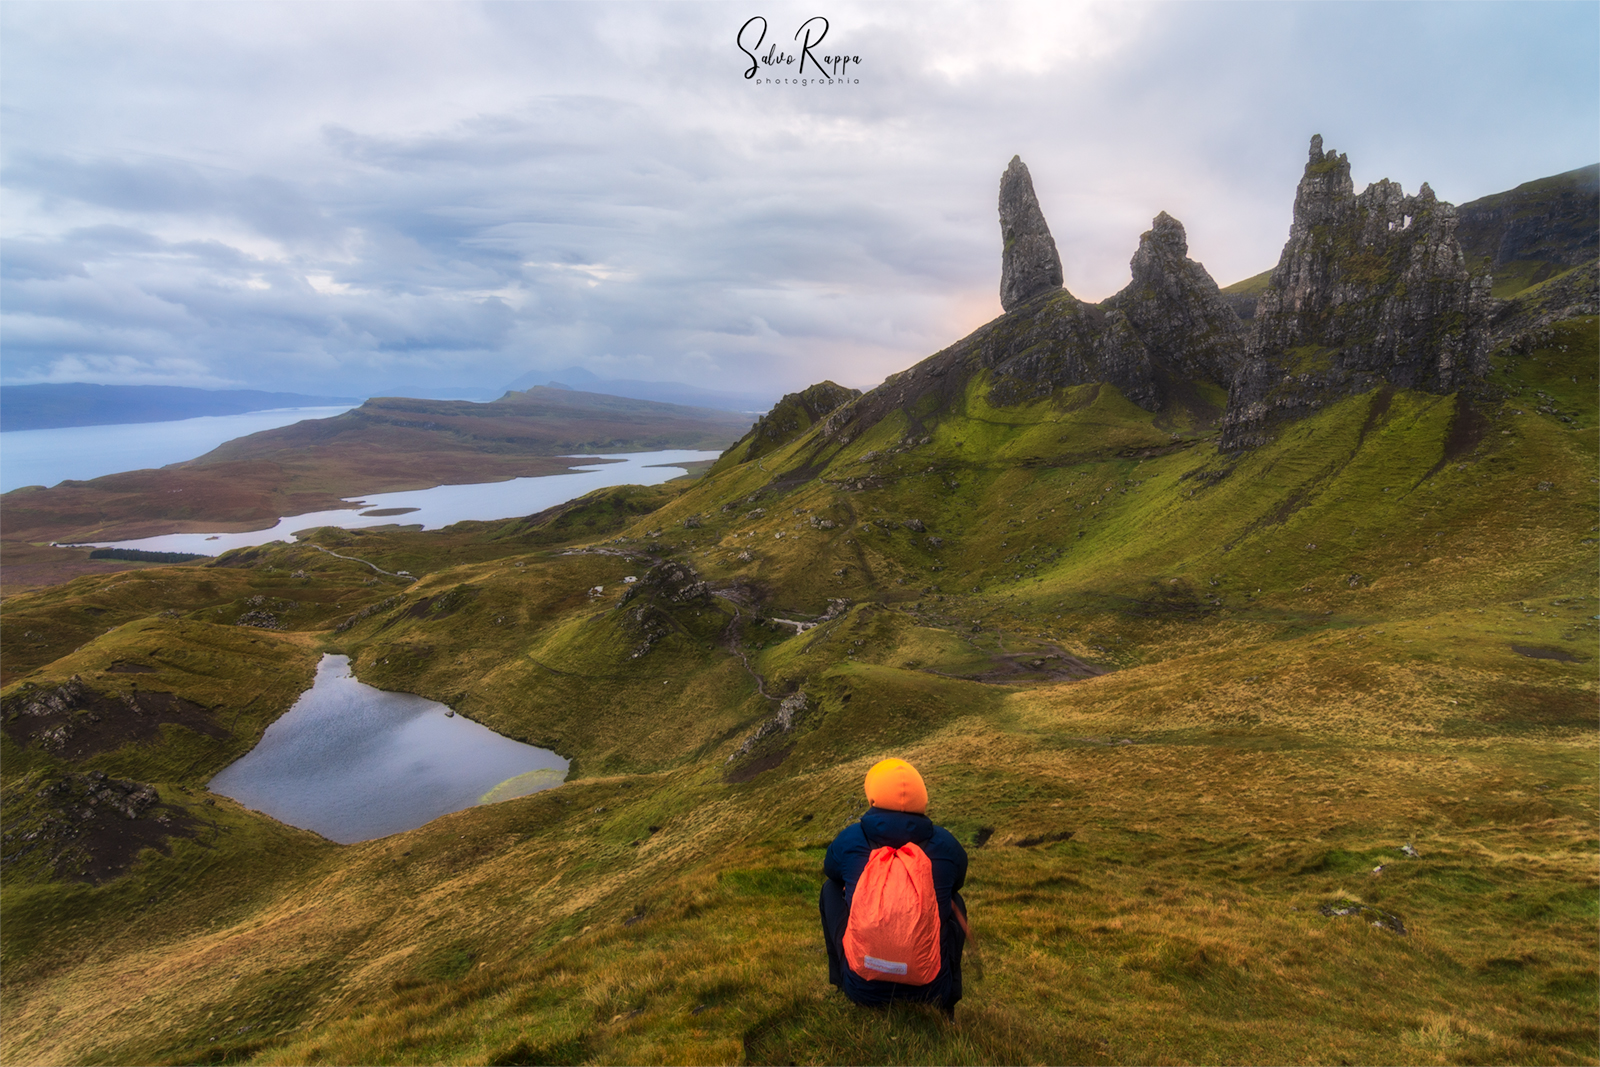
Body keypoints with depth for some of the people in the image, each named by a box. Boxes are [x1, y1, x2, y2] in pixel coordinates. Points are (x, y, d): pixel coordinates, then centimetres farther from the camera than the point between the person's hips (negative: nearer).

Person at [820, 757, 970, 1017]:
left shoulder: (849, 840, -8)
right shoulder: (945, 844, -7)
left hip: (863, 989, -1)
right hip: (932, 990, 1)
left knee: (831, 888, 20)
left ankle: (841, 984, 32)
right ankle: (946, 1001, 33)